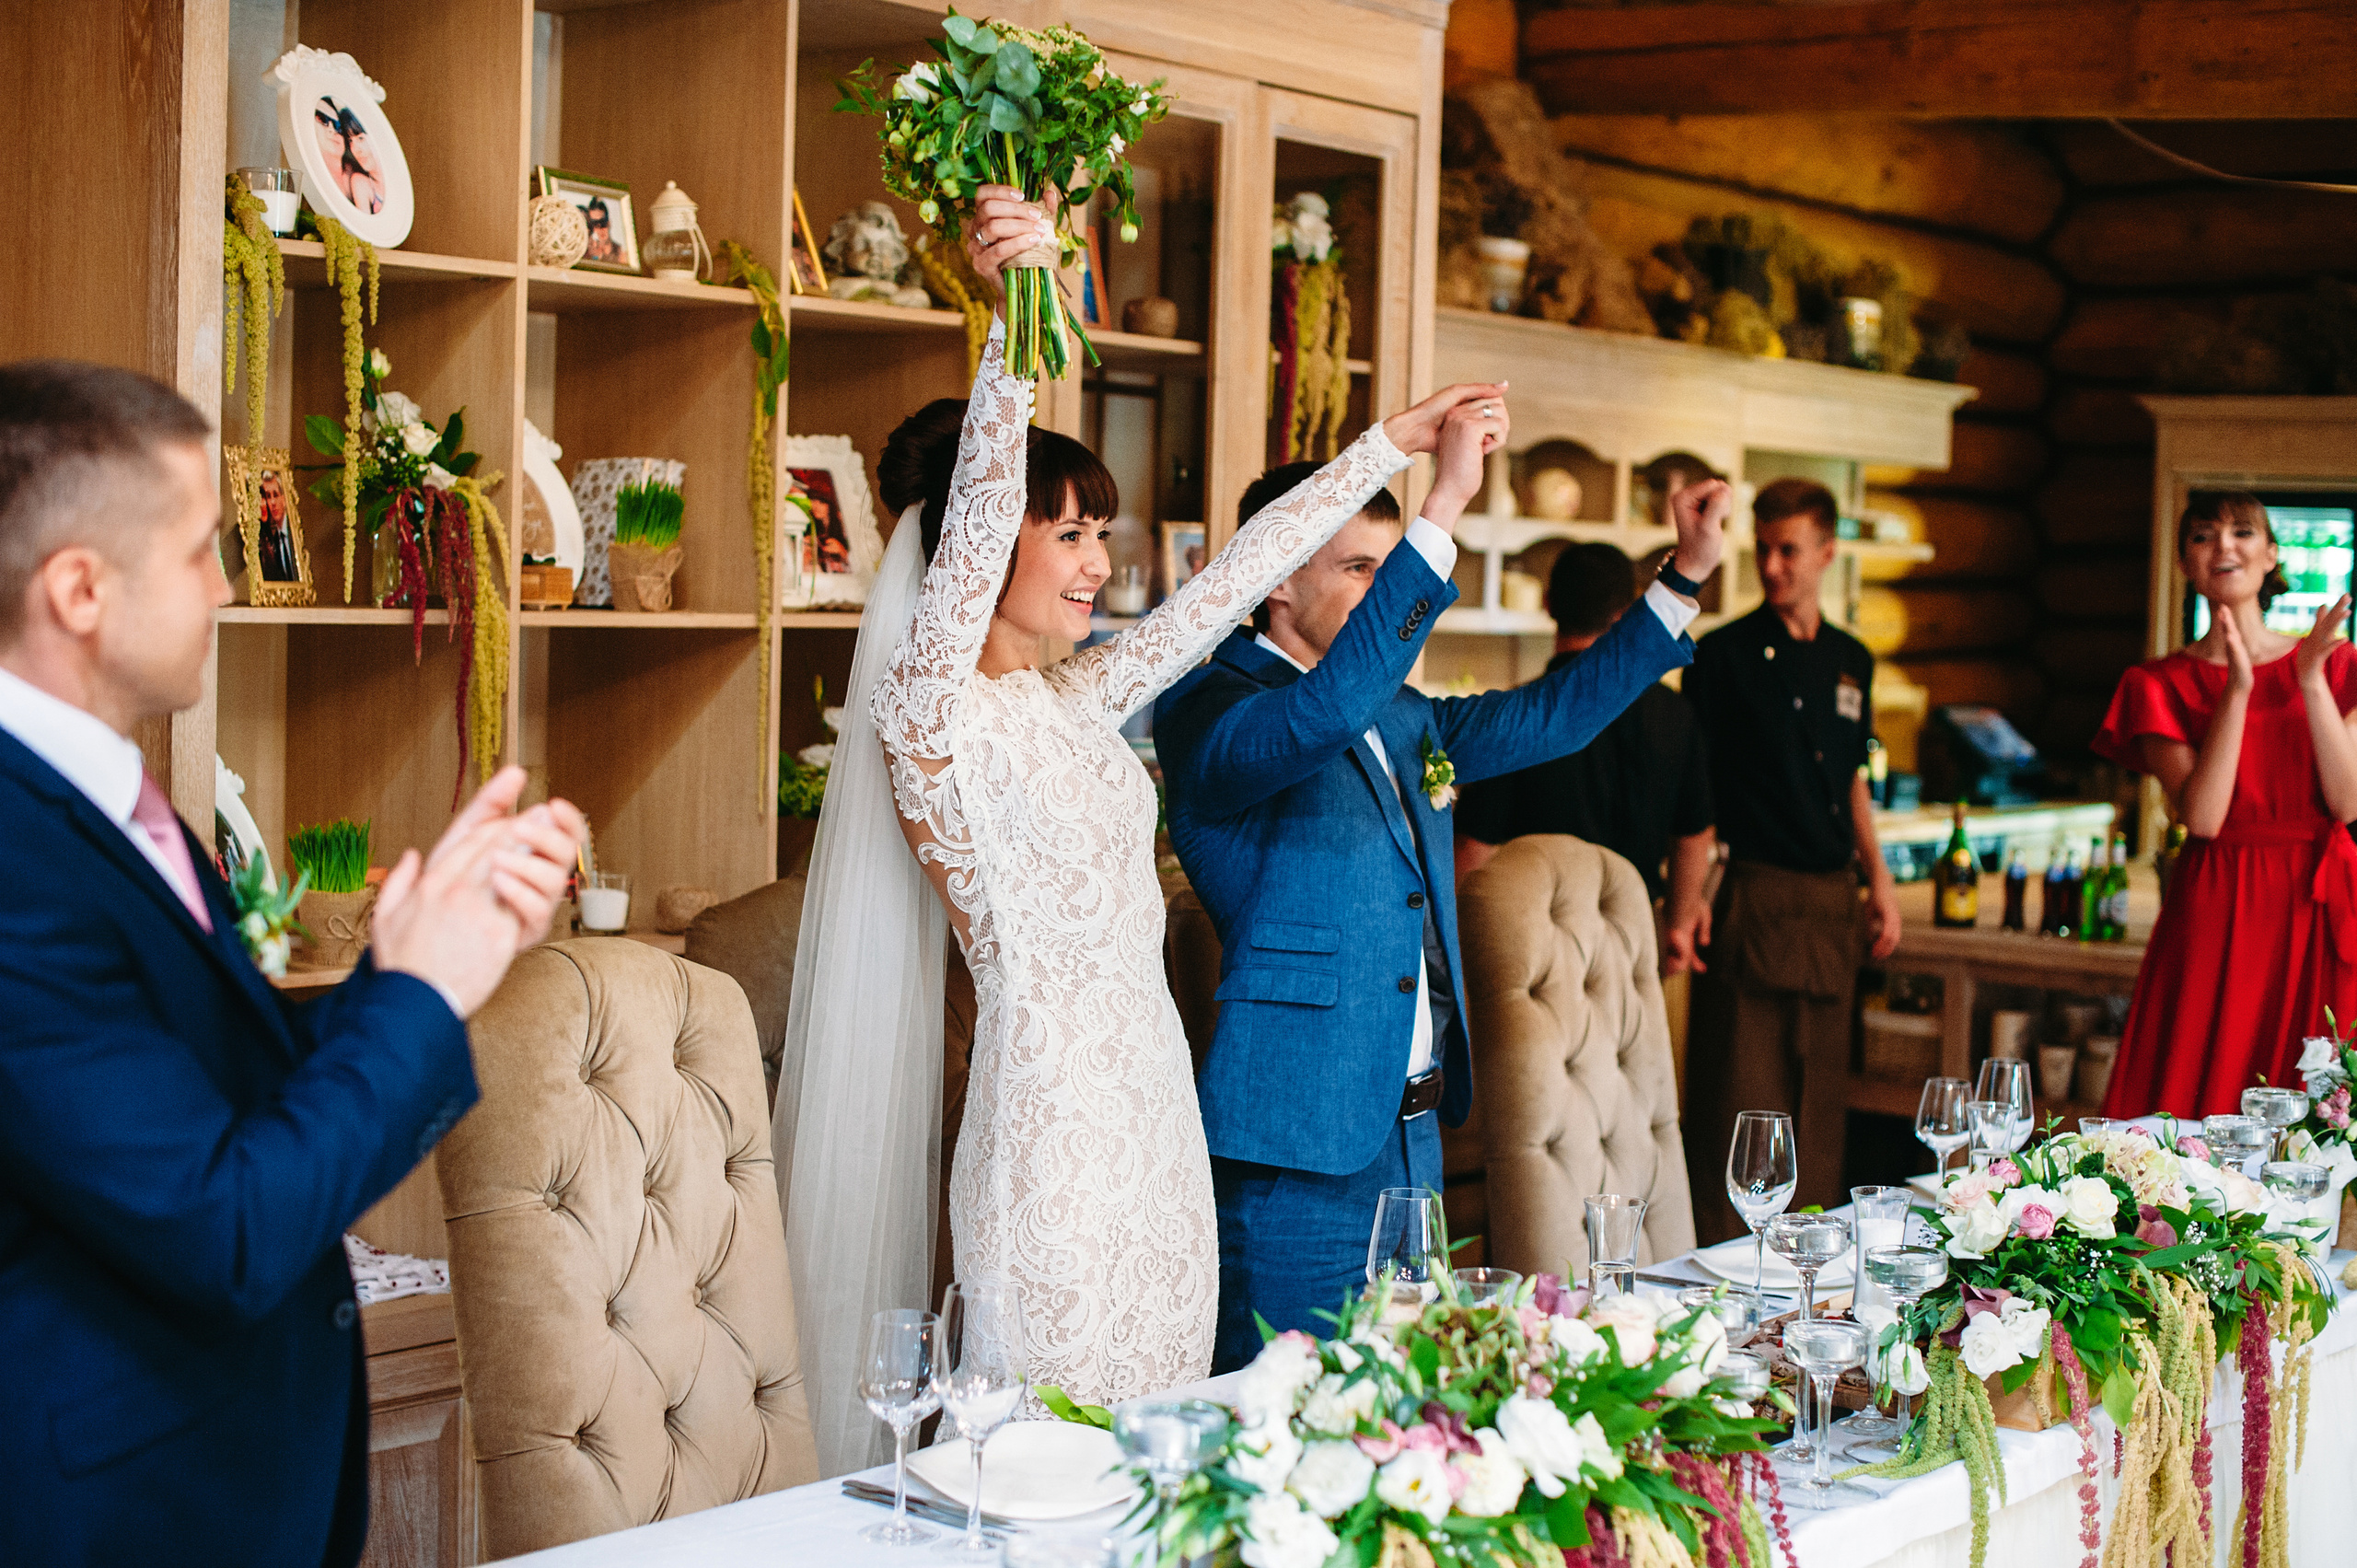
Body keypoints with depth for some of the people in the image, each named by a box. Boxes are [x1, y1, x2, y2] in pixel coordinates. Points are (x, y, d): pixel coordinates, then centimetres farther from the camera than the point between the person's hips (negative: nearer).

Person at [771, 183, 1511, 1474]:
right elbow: (971, 528, -26)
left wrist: (1397, 444, 22)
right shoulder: (926, 711, -11)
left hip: (1158, 1115, 8)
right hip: (1053, 1137, -8)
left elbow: (1233, 579, 18)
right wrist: (1016, 322, -40)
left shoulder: (1076, 701, 12)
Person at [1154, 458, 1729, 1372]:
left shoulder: (1402, 717, 16)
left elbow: (1551, 715, 22)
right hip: (1297, 1153, -9)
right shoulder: (1208, 710, -12)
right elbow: (1326, 710, -32)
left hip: (1412, 1128, 9)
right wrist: (1447, 500, -34)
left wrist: (1688, 573, 15)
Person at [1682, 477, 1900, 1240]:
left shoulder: (1851, 661, 13)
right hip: (1750, 897, -6)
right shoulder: (1723, 655, -4)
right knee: (1737, 1098, -5)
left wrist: (1878, 879, 16)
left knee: (1820, 1098, 10)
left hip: (1830, 903, 6)